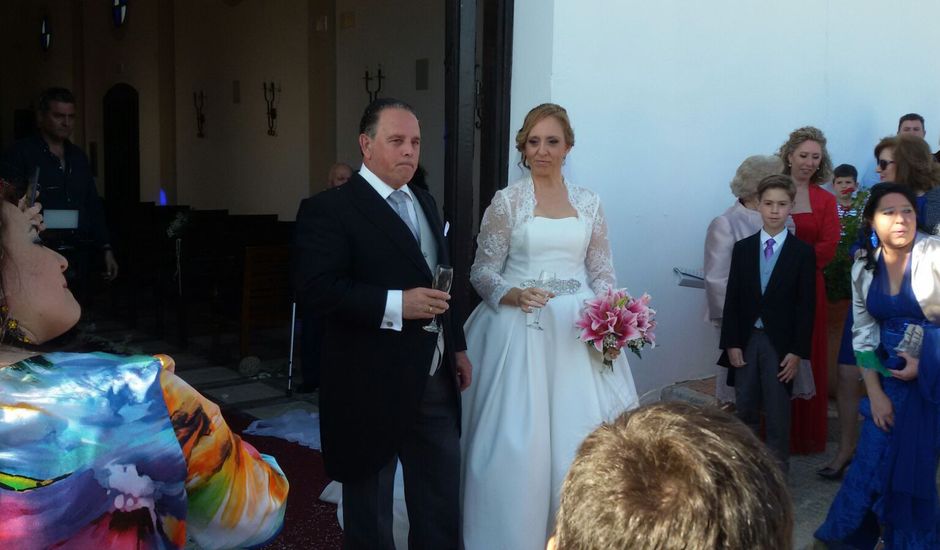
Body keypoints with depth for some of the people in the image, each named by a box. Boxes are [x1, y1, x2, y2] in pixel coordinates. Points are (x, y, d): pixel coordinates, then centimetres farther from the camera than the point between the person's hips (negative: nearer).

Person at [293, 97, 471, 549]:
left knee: (442, 512, 16)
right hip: (371, 389, -7)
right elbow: (313, 288, -22)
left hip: (435, 384, 7)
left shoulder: (425, 203, 14)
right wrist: (395, 305, -26)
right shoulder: (329, 209, -12)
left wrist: (457, 345, 18)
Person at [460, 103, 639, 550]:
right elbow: (483, 272, 0)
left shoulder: (588, 203, 9)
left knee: (580, 436, 4)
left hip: (578, 332, 3)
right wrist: (515, 295, -18)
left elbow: (602, 273, 11)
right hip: (520, 330, -3)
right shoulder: (507, 201, 0)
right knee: (518, 439, -1)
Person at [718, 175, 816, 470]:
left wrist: (797, 351, -9)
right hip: (746, 340, 3)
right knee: (745, 411, 10)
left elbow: (806, 305, -4)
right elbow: (732, 299, 3)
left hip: (780, 343, -2)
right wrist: (731, 343, -4)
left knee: (778, 414, 4)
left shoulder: (803, 252, -2)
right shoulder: (742, 248, 5)